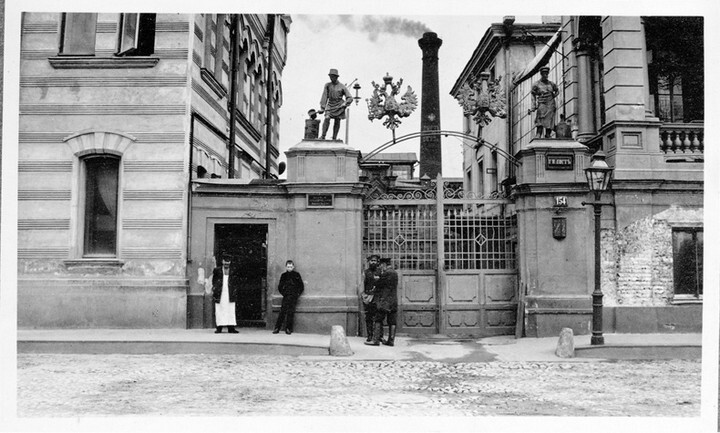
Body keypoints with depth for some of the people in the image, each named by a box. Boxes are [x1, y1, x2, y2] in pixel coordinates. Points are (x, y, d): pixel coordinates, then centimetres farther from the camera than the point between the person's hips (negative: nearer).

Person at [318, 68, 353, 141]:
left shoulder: (342, 87, -4)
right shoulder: (327, 85, -2)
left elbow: (350, 98, -3)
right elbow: (324, 97, -4)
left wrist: (344, 104, -19)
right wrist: (322, 108, -9)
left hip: (339, 106, 0)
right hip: (330, 105, 0)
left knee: (337, 121, 1)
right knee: (327, 118, -18)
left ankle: (334, 138, 9)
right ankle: (323, 136, -17)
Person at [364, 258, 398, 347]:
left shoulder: (386, 273, -13)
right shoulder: (395, 273, 14)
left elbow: (378, 285, -6)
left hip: (384, 300, -8)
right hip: (394, 301, 8)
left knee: (378, 320, -4)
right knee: (392, 321, 7)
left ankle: (375, 340, -5)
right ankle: (391, 340, 9)